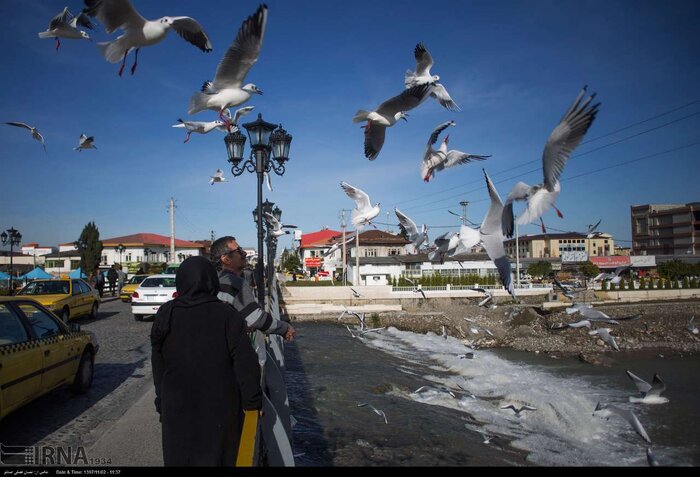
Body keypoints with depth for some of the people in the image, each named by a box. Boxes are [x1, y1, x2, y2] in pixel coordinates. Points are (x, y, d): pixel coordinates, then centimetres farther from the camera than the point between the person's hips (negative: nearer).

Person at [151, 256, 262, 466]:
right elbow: (245, 361, -15)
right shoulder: (227, 314, -13)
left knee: (180, 456, 18)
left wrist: (161, 401, 13)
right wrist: (253, 400, -5)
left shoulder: (166, 314, -4)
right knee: (215, 456, 12)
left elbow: (158, 362, 3)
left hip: (178, 404, 2)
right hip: (219, 405, -2)